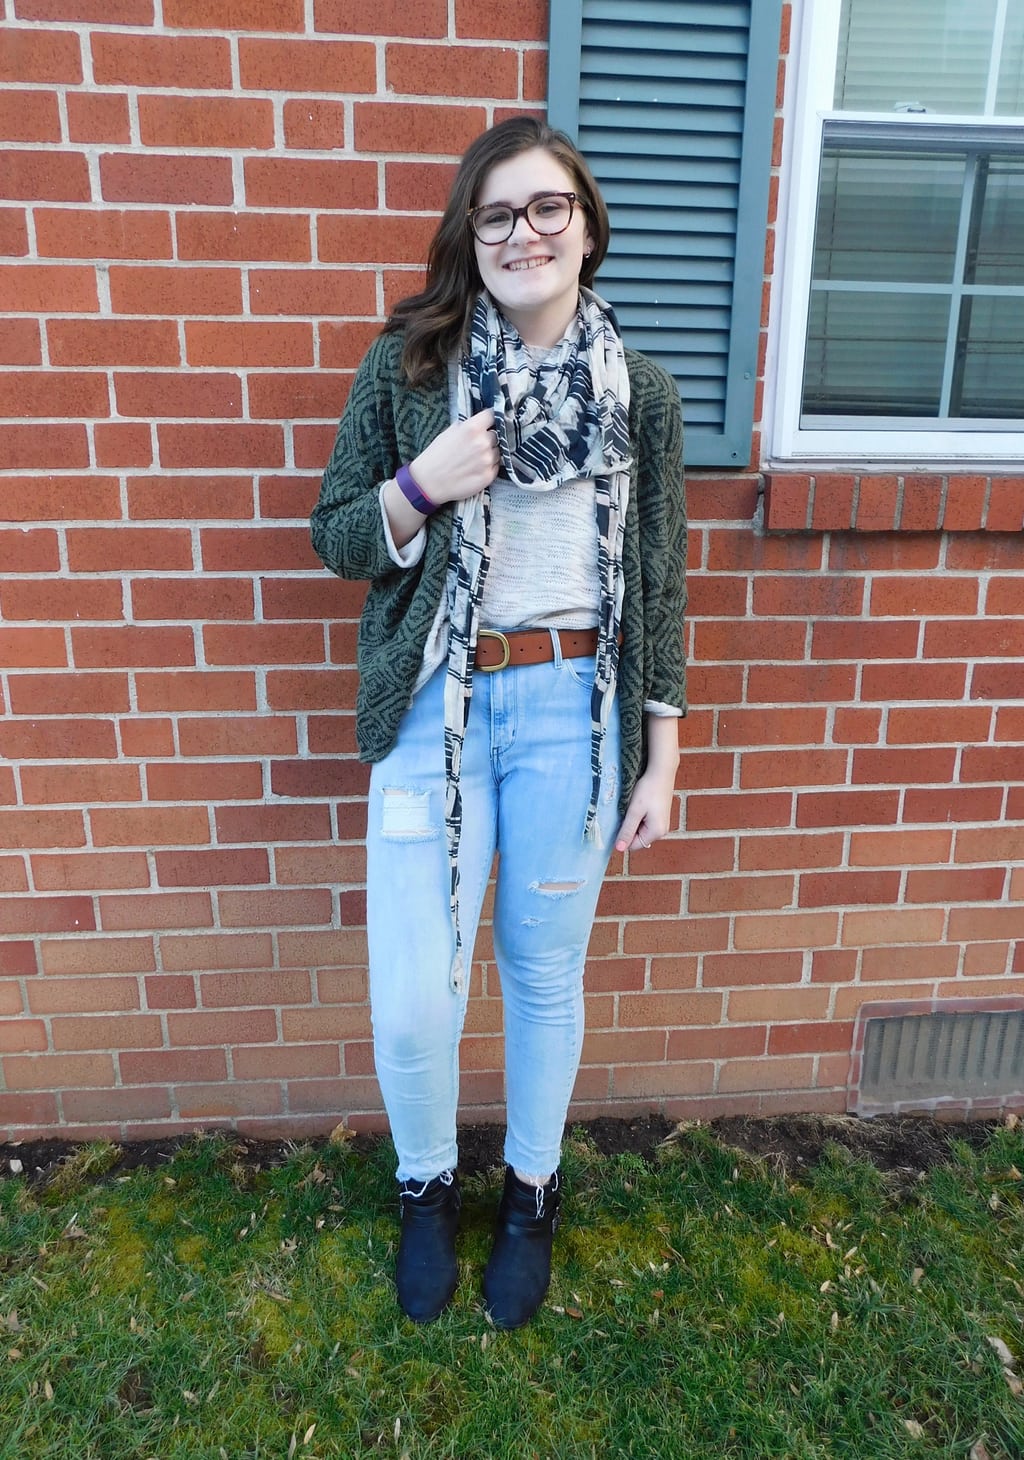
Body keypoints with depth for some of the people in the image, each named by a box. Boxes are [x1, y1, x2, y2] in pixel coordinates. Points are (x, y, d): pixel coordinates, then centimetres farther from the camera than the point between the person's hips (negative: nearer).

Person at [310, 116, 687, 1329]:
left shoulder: (641, 391, 4)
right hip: (436, 704, 0)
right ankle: (426, 1184, 34)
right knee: (411, 1005, -2)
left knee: (546, 978, 13)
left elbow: (657, 584, 5)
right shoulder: (406, 366, 0)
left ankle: (531, 1191, 41)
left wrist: (660, 762, 2)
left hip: (574, 708, 1)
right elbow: (335, 539, 5)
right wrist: (419, 486, -16)